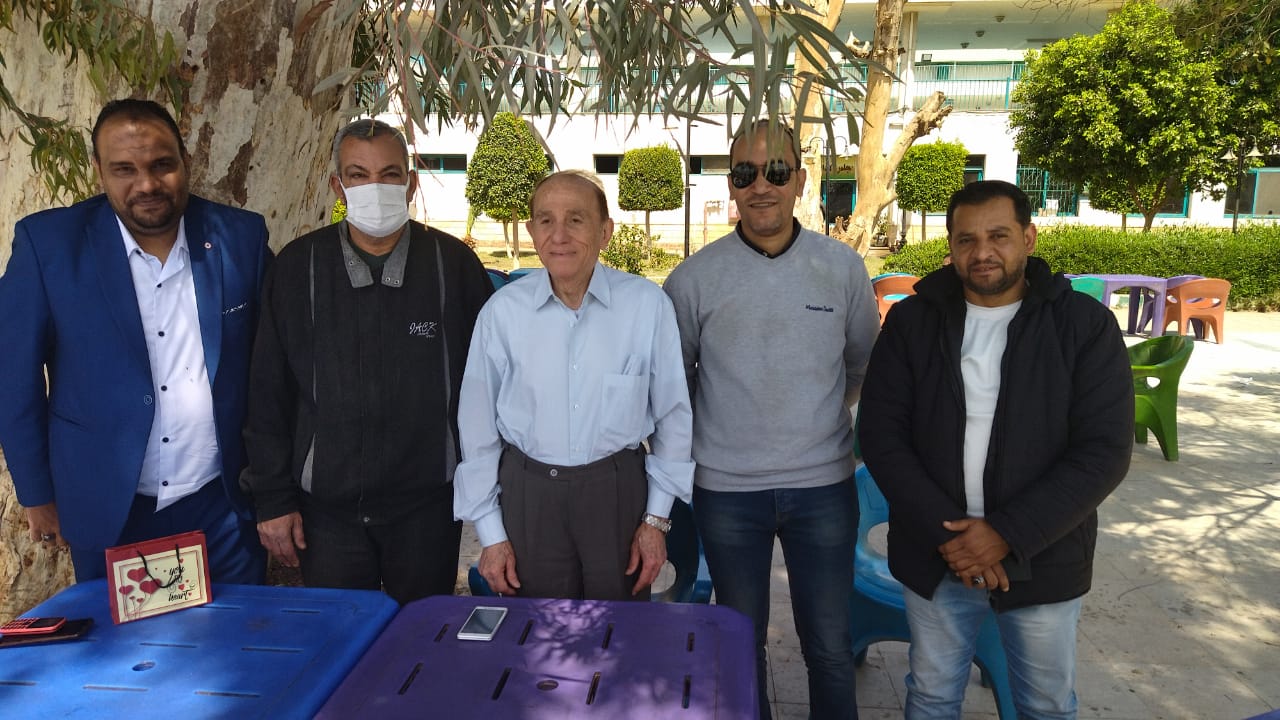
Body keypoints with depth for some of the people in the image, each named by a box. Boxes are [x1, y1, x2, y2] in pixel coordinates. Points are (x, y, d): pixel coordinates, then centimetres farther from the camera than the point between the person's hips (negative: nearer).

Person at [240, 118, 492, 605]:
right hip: (326, 506, 1)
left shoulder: (452, 263, -4)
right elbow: (268, 391, 2)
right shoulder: (298, 266, -2)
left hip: (427, 504, 0)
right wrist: (273, 499, 1)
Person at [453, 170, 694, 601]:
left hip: (618, 489, 0)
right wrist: (490, 533, 3)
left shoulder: (647, 305, -8)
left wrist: (657, 518, 2)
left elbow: (673, 416, 1)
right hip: (528, 493, 1)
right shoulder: (502, 311, -6)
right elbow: (478, 427, 2)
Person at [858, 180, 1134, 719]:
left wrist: (1007, 534, -19)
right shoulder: (912, 322, -3)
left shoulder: (1086, 325, -7)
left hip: (1041, 562, 0)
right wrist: (944, 531, -16)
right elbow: (881, 436, -7)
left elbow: (1104, 451, -12)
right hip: (935, 559, 1)